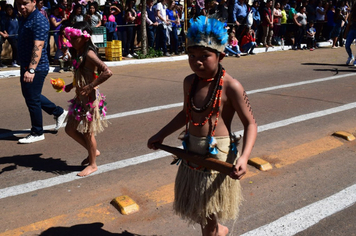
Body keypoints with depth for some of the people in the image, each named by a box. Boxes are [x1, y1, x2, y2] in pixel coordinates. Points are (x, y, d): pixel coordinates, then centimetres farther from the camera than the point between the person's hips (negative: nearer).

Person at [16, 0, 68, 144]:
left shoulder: (39, 20, -18)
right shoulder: (23, 19, 12)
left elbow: (38, 46, -27)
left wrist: (31, 69, -34)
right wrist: (25, 67, 18)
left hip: (36, 68, -10)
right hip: (26, 66, 10)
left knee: (32, 100, -1)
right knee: (29, 95, 20)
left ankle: (37, 133, 16)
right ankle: (59, 112, 34)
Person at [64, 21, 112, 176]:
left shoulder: (89, 54, -19)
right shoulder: (77, 53, 8)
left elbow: (107, 72, -30)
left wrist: (90, 87, -27)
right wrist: (71, 85, 7)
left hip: (90, 98, -9)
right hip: (80, 98, 9)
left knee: (87, 132, 4)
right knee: (70, 129, 16)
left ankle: (92, 164, 22)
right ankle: (93, 151, 34)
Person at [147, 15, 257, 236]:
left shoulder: (231, 86, -18)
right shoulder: (190, 82, 1)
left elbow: (250, 123, -14)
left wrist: (244, 157, -28)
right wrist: (161, 134, 18)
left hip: (219, 155, -6)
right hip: (192, 152, 6)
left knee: (209, 216, 6)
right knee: (198, 210, 21)